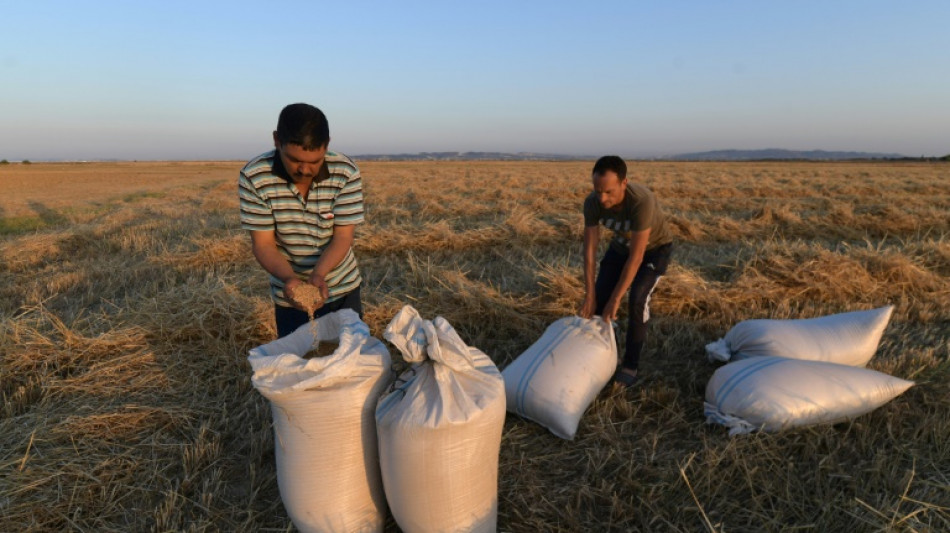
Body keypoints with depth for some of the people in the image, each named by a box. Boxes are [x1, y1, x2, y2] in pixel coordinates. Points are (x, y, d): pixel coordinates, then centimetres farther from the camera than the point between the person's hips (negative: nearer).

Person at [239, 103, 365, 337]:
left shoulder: (346, 174, -19)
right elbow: (263, 243, -15)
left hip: (342, 289, 1)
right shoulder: (254, 177, -19)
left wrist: (318, 274, -33)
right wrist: (289, 278, -33)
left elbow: (343, 237, -17)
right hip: (289, 295, 0)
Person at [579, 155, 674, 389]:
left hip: (655, 247, -4)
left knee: (637, 299, -21)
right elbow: (589, 249, -23)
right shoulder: (591, 203, -27)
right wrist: (589, 295, -26)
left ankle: (630, 365, -6)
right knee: (599, 296, -6)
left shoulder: (642, 201, -42)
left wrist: (615, 299, -35)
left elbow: (636, 257, -38)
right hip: (621, 244, 5)